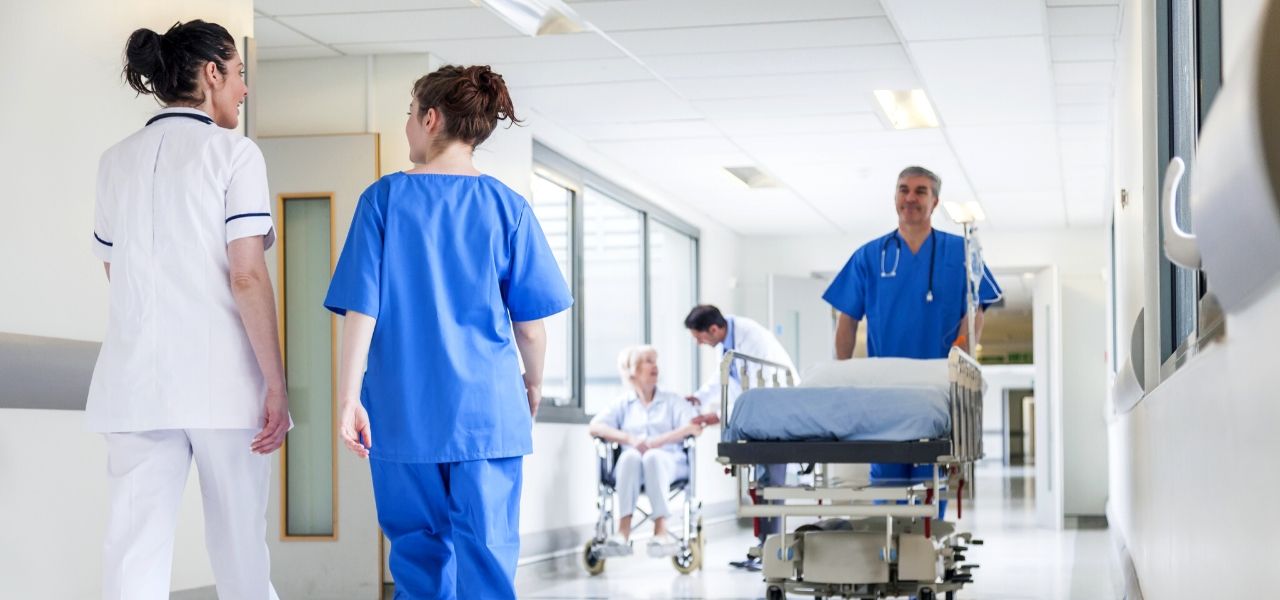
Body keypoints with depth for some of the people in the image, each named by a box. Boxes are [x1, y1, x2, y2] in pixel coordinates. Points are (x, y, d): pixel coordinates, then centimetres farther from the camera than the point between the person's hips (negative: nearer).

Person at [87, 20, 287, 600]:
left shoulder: (116, 160, 12)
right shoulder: (233, 153, -4)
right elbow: (247, 277, -11)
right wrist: (276, 384, -9)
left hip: (136, 379, 4)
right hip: (222, 379, -4)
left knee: (134, 549, -1)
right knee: (239, 542, 9)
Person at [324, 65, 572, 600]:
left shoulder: (384, 199, -1)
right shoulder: (506, 207, 0)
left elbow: (362, 308, -6)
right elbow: (532, 323, 1)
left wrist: (348, 397, -3)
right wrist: (534, 383, 18)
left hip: (403, 412, 0)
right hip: (488, 408, 0)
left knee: (418, 551, 13)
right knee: (486, 552, 1)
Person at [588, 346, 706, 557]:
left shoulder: (672, 401, 21)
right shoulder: (624, 404, 21)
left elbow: (695, 427, 2)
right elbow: (595, 427, 4)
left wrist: (658, 441, -13)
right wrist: (630, 439, -13)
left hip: (668, 462, -1)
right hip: (631, 466, 1)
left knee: (654, 457, -36)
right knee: (629, 456, -35)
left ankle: (660, 531, -46)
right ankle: (623, 529, -45)